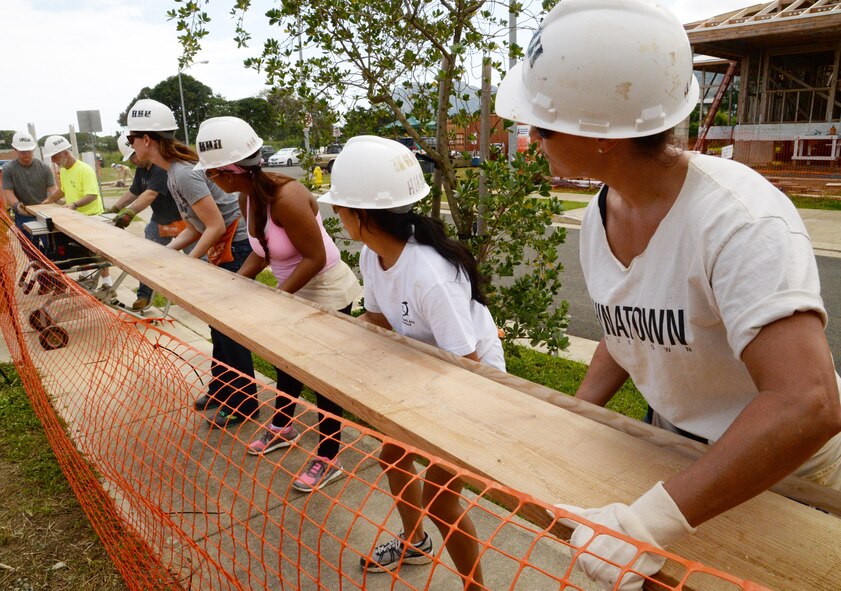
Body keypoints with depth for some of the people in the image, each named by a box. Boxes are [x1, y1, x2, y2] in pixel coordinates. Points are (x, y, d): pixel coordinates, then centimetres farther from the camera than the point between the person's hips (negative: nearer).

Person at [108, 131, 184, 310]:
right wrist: (113, 209, 7)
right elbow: (133, 192, 13)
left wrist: (130, 212, -42)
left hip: (181, 220, -8)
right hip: (159, 220, 9)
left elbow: (151, 194, -34)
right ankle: (144, 296, 19)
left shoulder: (162, 166, -25)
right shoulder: (141, 169, 4)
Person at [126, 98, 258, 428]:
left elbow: (216, 226, -23)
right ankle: (221, 388, 36)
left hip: (236, 250, -10)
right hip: (222, 251, 10)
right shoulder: (174, 172, 11)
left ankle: (244, 404, 13)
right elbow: (195, 227, 12)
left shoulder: (183, 174, -20)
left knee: (230, 329, -1)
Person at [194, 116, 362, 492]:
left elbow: (315, 258, -28)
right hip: (293, 291, 9)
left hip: (328, 293, -9)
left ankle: (328, 459, 24)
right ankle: (282, 428, 49)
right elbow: (262, 251, 6)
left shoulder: (286, 197, -31)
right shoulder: (247, 197, -4)